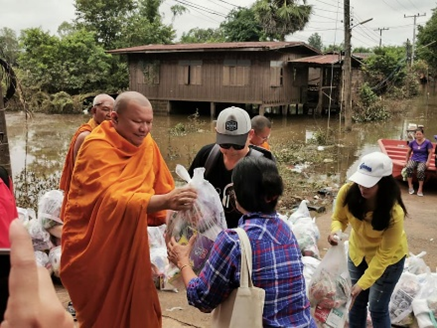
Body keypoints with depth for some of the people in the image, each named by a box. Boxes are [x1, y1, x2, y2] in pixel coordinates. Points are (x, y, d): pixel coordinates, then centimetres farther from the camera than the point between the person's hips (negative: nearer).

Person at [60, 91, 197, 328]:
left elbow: (162, 187, 5)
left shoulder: (146, 143, 0)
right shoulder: (96, 147, -21)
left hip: (130, 246, 6)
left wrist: (176, 211, -16)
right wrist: (165, 201, -47)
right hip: (94, 250, -6)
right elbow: (113, 199, -33)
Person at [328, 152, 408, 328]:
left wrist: (363, 283, -29)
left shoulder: (394, 213, -36)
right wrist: (335, 231, -33)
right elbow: (339, 218, -9)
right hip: (358, 251, 4)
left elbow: (384, 254, -26)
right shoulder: (348, 192, -29)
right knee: (356, 302, 16)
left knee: (377, 308, 4)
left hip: (389, 258, -3)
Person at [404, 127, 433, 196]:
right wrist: (406, 161, 10)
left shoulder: (427, 142, -1)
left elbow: (430, 153, 0)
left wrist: (428, 162, -12)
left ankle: (420, 189, -25)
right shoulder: (412, 142, 7)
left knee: (420, 170, -36)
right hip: (414, 159, 2)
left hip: (423, 160, -2)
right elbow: (409, 152, 15)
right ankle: (410, 186, -24)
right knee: (409, 167, -33)